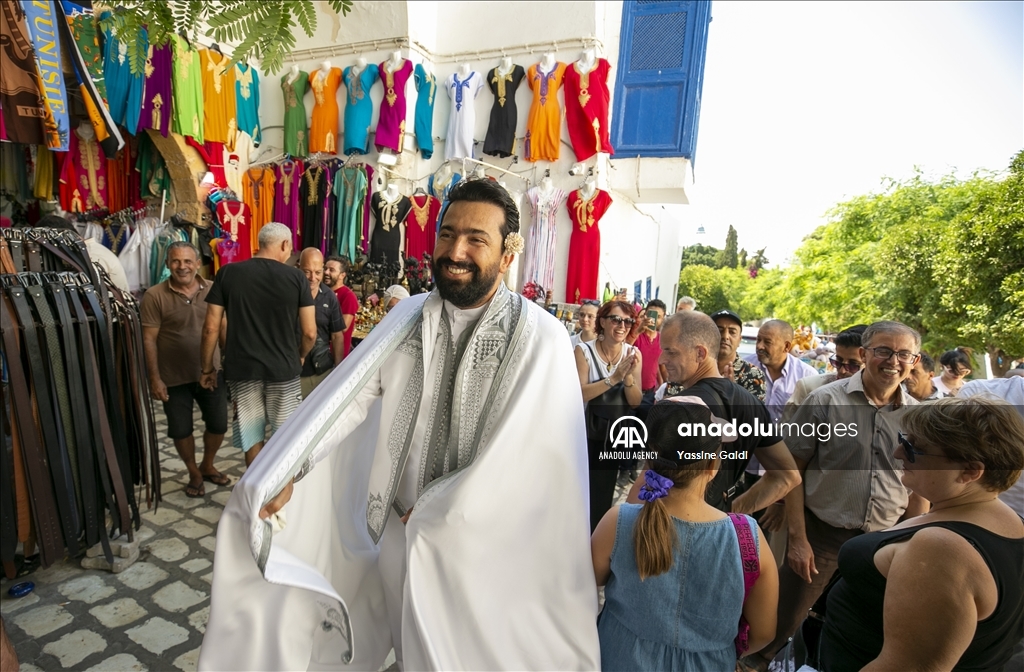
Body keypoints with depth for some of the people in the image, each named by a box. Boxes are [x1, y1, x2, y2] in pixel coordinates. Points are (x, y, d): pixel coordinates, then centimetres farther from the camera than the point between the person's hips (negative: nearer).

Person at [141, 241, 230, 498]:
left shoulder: (212, 291, -3)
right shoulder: (155, 296, -10)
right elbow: (149, 338, -9)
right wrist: (154, 378, -11)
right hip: (174, 377, -2)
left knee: (218, 424, 11)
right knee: (180, 430, 9)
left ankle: (207, 466, 38)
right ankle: (194, 474, 33)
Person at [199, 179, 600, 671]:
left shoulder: (540, 339, -18)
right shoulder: (407, 317, -4)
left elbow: (524, 455, -20)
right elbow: (344, 395, -11)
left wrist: (432, 515, -13)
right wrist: (283, 472, -21)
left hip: (481, 543, -3)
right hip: (400, 531, 4)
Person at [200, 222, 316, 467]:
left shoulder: (227, 273, -2)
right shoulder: (296, 277, -6)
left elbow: (211, 328, -2)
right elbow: (310, 332, -7)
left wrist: (207, 368, 10)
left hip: (242, 369, 2)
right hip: (283, 369, -1)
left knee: (252, 438, 14)